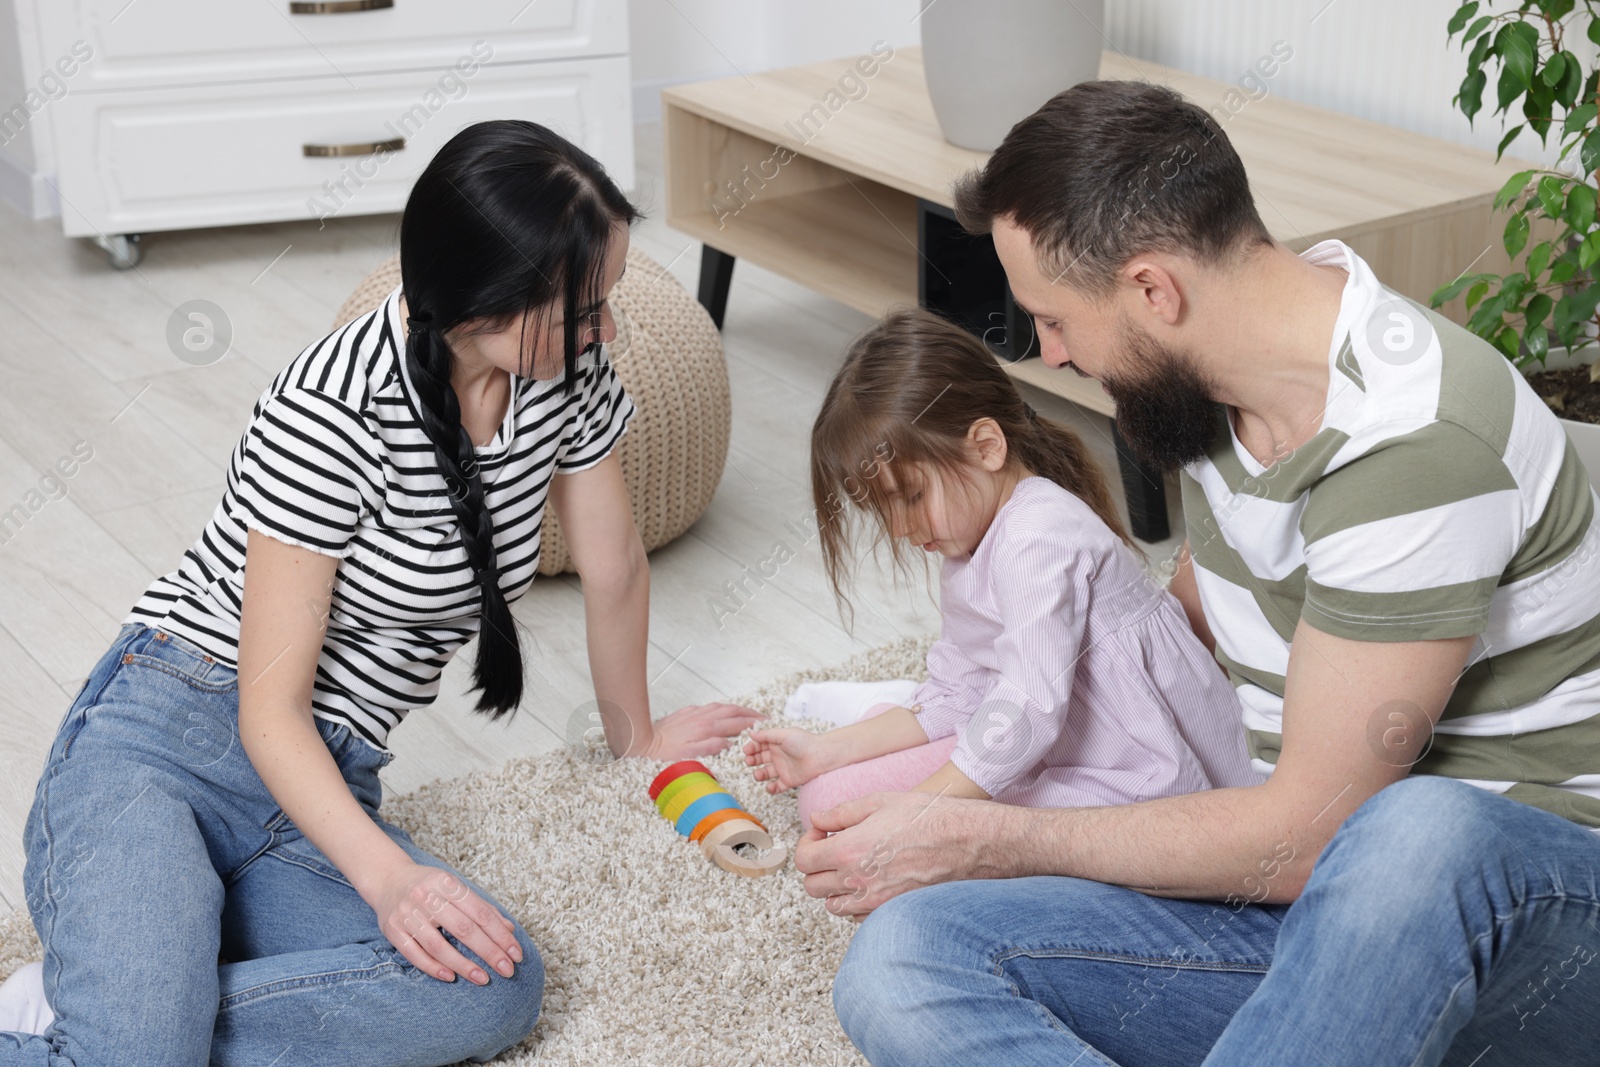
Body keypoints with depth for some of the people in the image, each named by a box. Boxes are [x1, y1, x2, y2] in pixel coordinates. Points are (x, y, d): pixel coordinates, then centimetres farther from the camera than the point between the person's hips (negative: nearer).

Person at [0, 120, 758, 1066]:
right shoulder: (332, 417, -20)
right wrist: (388, 877, -28)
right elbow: (271, 709, -16)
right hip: (157, 745, -7)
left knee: (499, 987, -26)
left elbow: (614, 565, 17)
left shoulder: (567, 371, -1)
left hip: (319, 789, 7)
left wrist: (635, 733, 28)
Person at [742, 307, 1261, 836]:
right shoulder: (971, 545, 13)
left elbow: (1030, 711, -29)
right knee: (825, 795, 8)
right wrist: (827, 751, 7)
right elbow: (957, 694, 14)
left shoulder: (1039, 539, -22)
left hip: (1133, 786, -11)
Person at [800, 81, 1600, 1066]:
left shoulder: (1414, 439, -22)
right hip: (1322, 885, 7)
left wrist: (980, 839, -10)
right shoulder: (1216, 378, 5)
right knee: (904, 965, -18)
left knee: (1426, 833, -46)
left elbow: (1304, 834, -20)